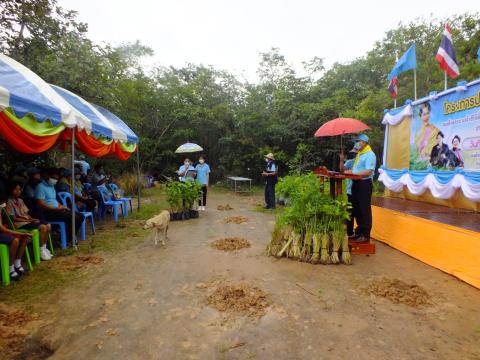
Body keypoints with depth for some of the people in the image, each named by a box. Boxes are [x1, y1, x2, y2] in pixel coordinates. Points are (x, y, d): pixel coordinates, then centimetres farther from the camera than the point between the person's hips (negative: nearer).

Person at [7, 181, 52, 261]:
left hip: (27, 220, 8)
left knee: (48, 226, -10)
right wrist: (28, 220, -16)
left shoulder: (20, 201, 16)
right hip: (20, 224, -8)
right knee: (43, 227, -25)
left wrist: (32, 219, -3)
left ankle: (44, 248, 0)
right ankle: (41, 250, -16)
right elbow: (13, 218, -12)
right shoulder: (9, 202, -8)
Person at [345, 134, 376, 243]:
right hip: (356, 183, 9)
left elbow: (368, 172, -19)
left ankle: (365, 235, 5)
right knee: (356, 209, 14)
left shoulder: (370, 155, -9)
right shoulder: (358, 154, 18)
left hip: (365, 184, -9)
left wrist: (353, 173, -21)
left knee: (365, 210, -3)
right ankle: (359, 232, 25)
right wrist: (349, 171, 1)